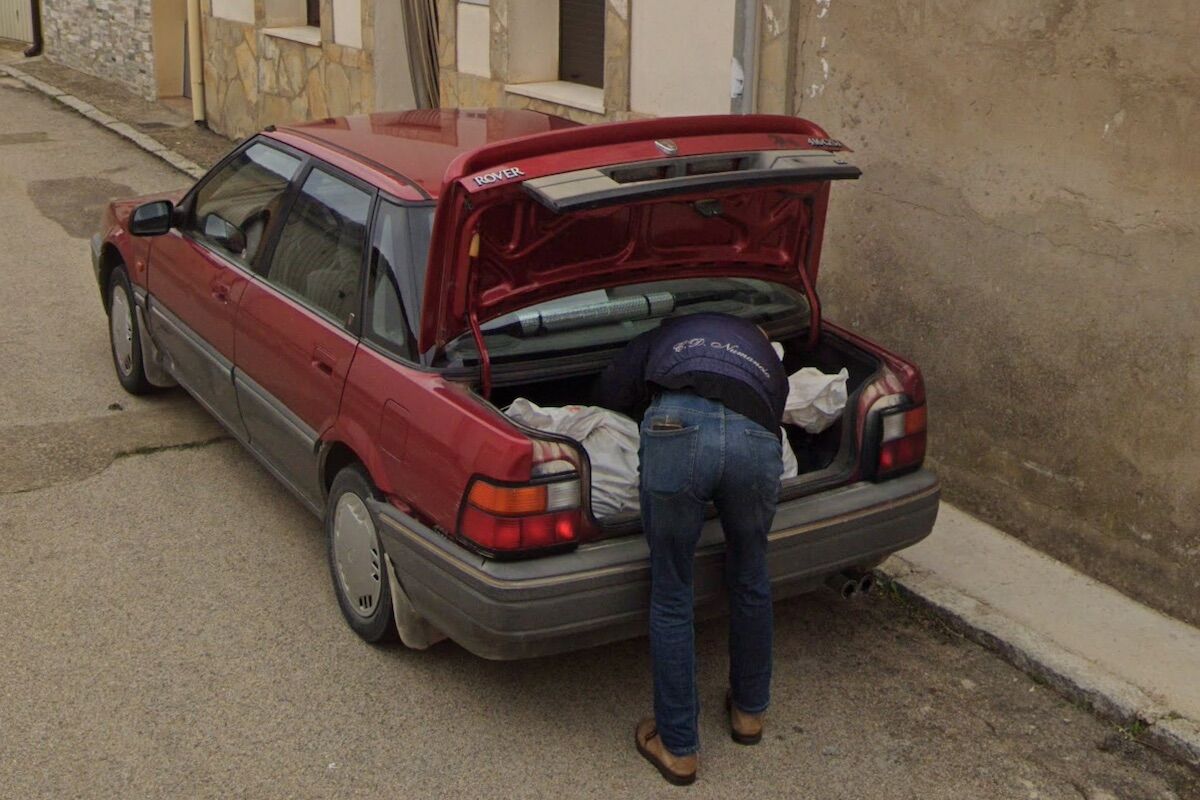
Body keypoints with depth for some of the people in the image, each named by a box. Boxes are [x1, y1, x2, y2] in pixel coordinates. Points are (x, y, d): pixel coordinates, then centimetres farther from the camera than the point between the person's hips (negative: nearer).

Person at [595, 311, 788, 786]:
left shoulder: (669, 334, 37)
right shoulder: (768, 357, 41)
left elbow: (609, 391, 26)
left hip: (678, 430, -2)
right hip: (755, 440, 2)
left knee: (671, 596, 13)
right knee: (751, 581, 27)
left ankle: (678, 748, 23)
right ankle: (749, 710, 45)